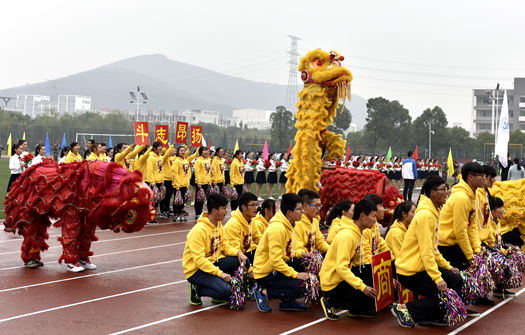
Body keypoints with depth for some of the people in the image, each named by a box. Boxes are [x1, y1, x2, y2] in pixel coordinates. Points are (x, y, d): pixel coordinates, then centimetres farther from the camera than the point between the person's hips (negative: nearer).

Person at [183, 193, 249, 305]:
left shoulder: (219, 225, 6)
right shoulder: (199, 230, -23)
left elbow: (225, 246, 9)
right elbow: (199, 260, -27)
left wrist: (238, 253, -13)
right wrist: (220, 273, -32)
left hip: (213, 263, 8)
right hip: (196, 270, -8)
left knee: (243, 261, -10)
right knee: (225, 290, -28)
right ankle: (197, 290, -3)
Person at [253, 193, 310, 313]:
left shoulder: (287, 226, 7)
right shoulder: (277, 229, -24)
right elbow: (276, 260, -27)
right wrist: (295, 274, -25)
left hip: (276, 269, 9)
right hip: (265, 273, -9)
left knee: (308, 278, -1)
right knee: (301, 287, -22)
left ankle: (287, 301, 12)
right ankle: (263, 292, -8)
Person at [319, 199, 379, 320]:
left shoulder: (358, 233, 7)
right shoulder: (347, 235, -23)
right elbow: (341, 267, -30)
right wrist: (362, 287, -36)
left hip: (344, 276, 10)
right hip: (333, 283, -10)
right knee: (372, 296, -18)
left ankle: (355, 310, 11)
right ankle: (330, 302, -5)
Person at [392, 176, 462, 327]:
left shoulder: (433, 213, 12)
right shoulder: (425, 215, -20)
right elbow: (426, 251, -24)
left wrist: (447, 266, 15)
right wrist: (437, 278, -25)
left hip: (421, 267, 10)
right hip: (410, 272, -10)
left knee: (456, 280, 8)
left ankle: (432, 315, 11)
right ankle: (405, 309, -5)